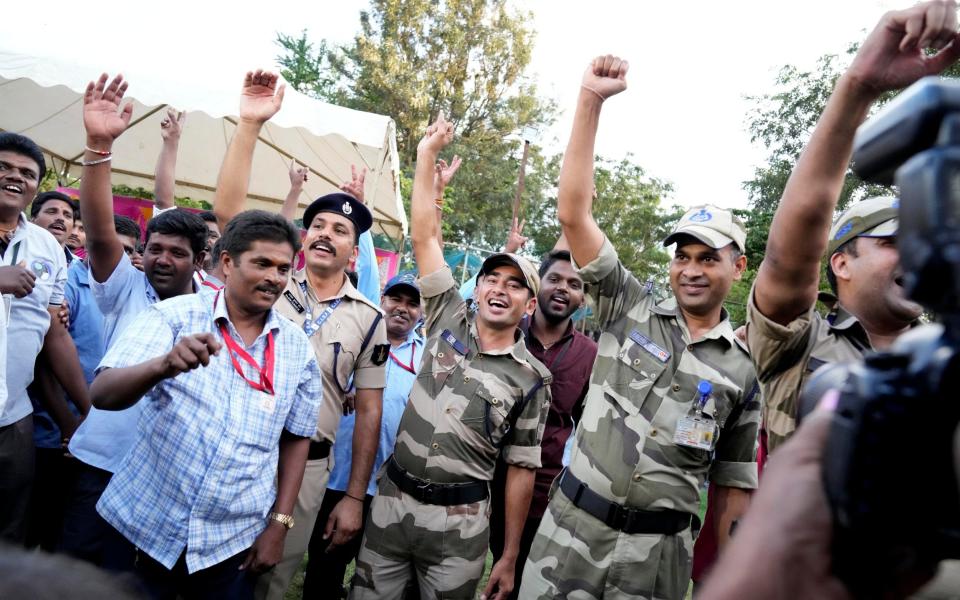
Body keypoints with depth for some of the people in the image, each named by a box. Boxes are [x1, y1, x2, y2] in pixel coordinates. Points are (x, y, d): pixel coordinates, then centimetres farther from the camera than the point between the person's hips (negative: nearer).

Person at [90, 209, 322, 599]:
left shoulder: (298, 348, -1)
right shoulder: (174, 315, -8)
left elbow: (296, 438, 5)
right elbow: (102, 394, -17)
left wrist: (279, 523, 0)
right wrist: (163, 365, -36)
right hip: (144, 527, -1)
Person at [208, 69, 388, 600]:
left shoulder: (368, 318, 2)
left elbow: (369, 412, 3)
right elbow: (227, 210, -10)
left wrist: (354, 497, 0)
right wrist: (250, 124, -19)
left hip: (303, 469, 0)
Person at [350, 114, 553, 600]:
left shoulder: (531, 378, -4)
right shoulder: (449, 323, 0)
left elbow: (521, 468, -1)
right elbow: (424, 237, -3)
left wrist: (509, 558, -1)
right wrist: (427, 157, -5)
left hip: (459, 519, -2)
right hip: (391, 498, 3)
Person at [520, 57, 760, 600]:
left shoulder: (741, 371, 2)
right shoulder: (632, 309, 0)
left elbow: (734, 486, 7)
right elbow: (574, 213, -9)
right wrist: (591, 100, -15)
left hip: (658, 553, 0)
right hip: (569, 531, 0)